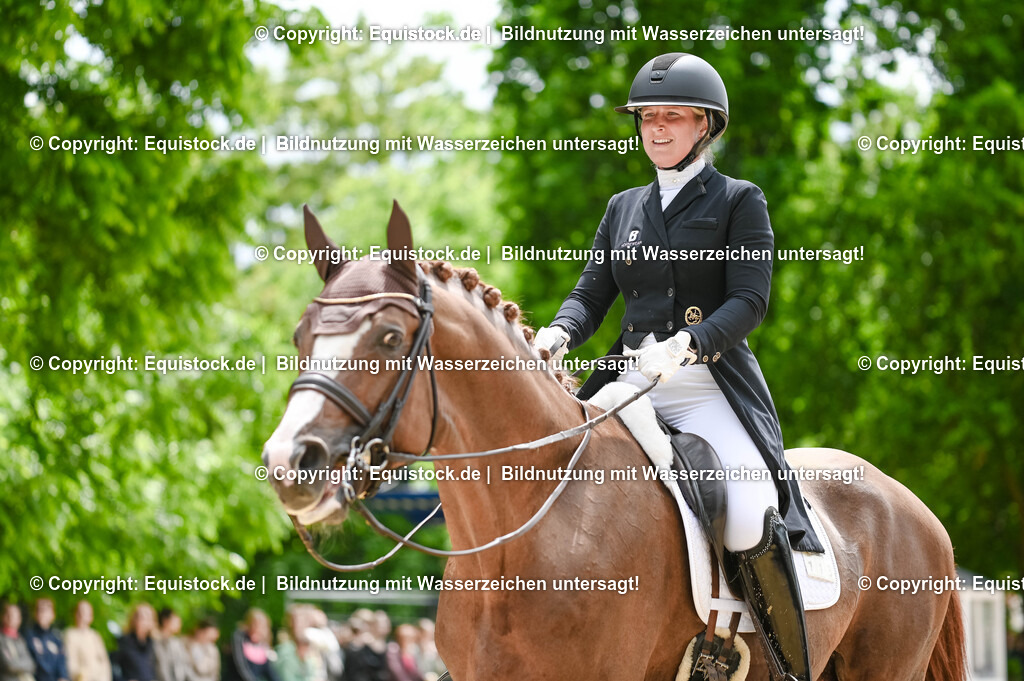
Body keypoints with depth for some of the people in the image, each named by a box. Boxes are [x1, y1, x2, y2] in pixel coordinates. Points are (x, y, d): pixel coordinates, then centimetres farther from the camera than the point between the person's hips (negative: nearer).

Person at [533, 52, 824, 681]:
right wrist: (557, 336, -11)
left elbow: (748, 301, -8)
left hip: (714, 387, -5)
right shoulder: (625, 208, 18)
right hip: (631, 386, 6)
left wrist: (683, 345, -26)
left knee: (749, 525, -28)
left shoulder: (739, 201, 3)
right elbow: (592, 293, 13)